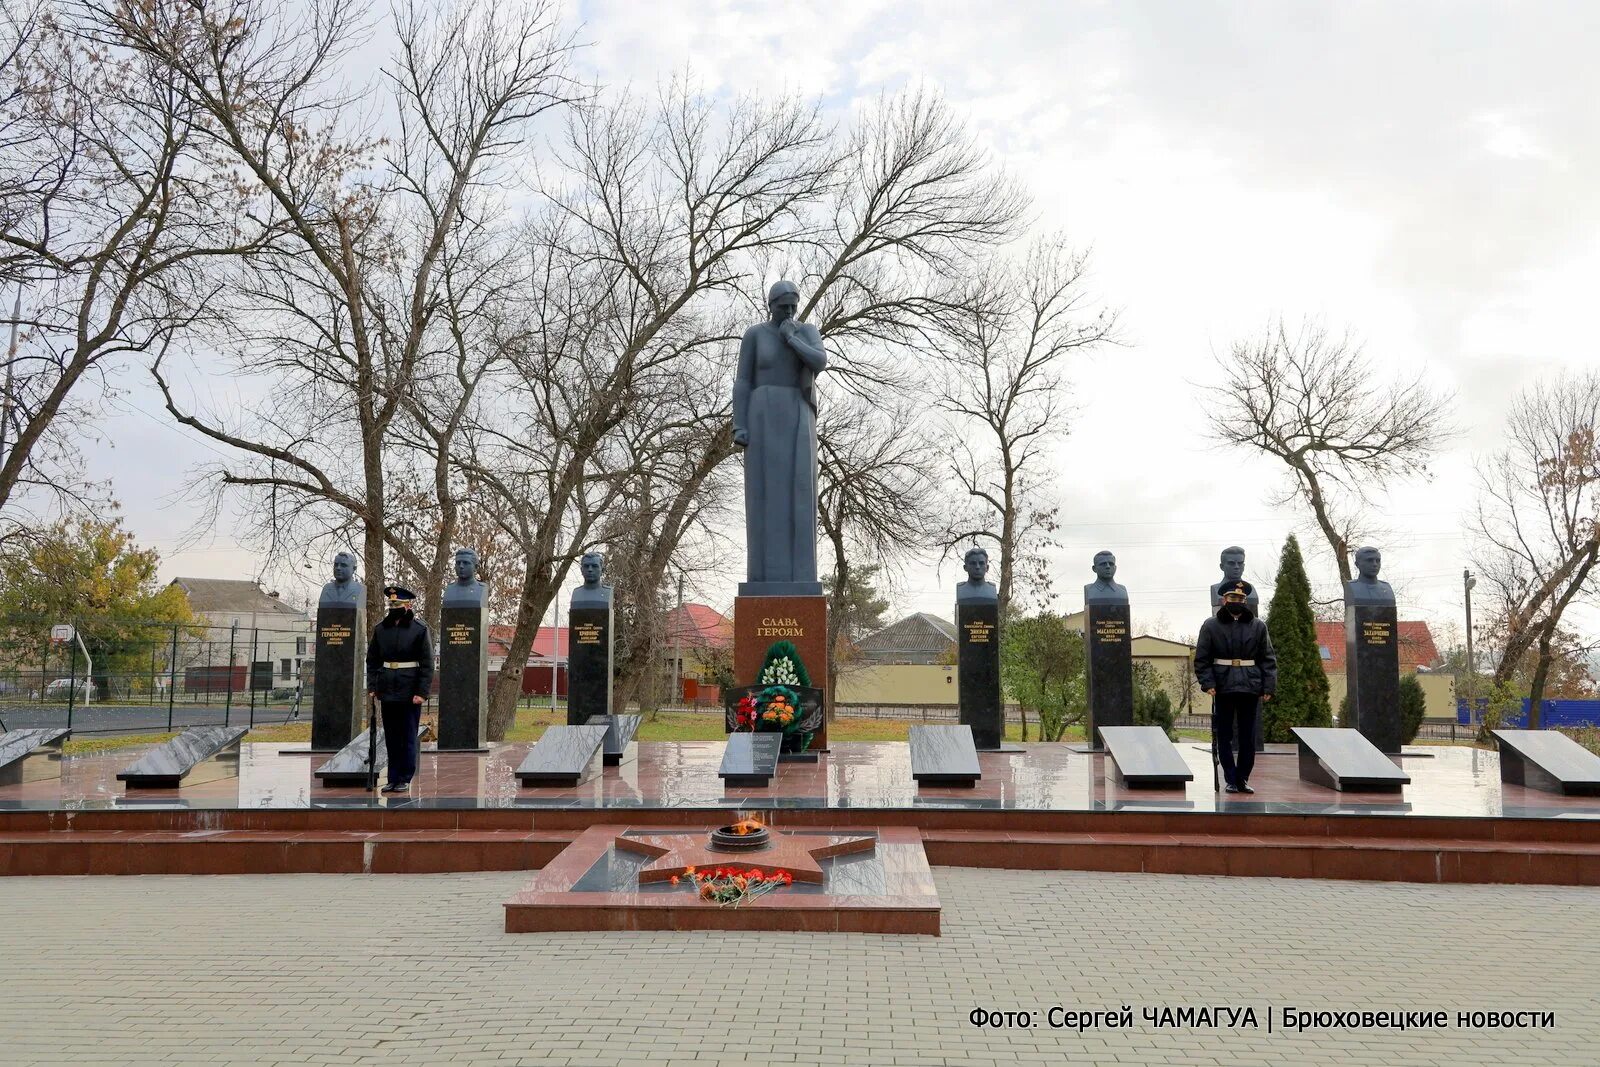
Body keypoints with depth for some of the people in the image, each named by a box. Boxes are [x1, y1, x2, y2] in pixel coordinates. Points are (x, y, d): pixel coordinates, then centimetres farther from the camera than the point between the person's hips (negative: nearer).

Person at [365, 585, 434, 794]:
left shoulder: (420, 629, -5)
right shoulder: (380, 628, 7)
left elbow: (427, 664, -7)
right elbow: (372, 660, 12)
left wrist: (422, 692, -12)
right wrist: (371, 687, 3)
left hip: (410, 692, -4)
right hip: (387, 691, 4)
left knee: (408, 737, 2)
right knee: (391, 737, 9)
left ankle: (405, 779, 11)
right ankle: (393, 779, 17)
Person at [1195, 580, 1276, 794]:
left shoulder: (1258, 626, 7)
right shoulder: (1211, 625, 1)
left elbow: (1268, 659, 7)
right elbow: (1202, 658, 1)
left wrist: (1269, 687, -2)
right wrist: (1208, 683, -11)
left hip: (1250, 688, 1)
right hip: (1222, 688, -1)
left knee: (1248, 736, 6)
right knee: (1224, 736, 2)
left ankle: (1242, 779, 17)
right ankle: (1232, 780, 10)